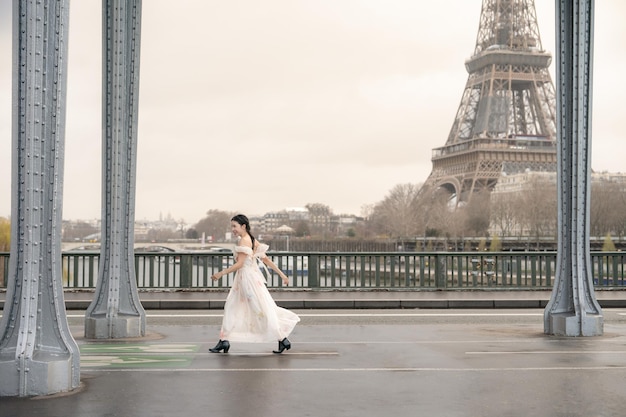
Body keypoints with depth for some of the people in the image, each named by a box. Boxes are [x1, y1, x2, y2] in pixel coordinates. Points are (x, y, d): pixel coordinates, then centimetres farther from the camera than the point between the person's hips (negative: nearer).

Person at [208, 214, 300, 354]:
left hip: (248, 278, -10)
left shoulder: (244, 241, -16)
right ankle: (224, 341, 16)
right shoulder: (252, 240, 11)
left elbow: (239, 264, -21)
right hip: (243, 279, 10)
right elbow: (266, 259, 11)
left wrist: (221, 273, -16)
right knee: (231, 308, 13)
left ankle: (283, 340, 1)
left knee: (261, 310, -4)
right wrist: (281, 274, 13)